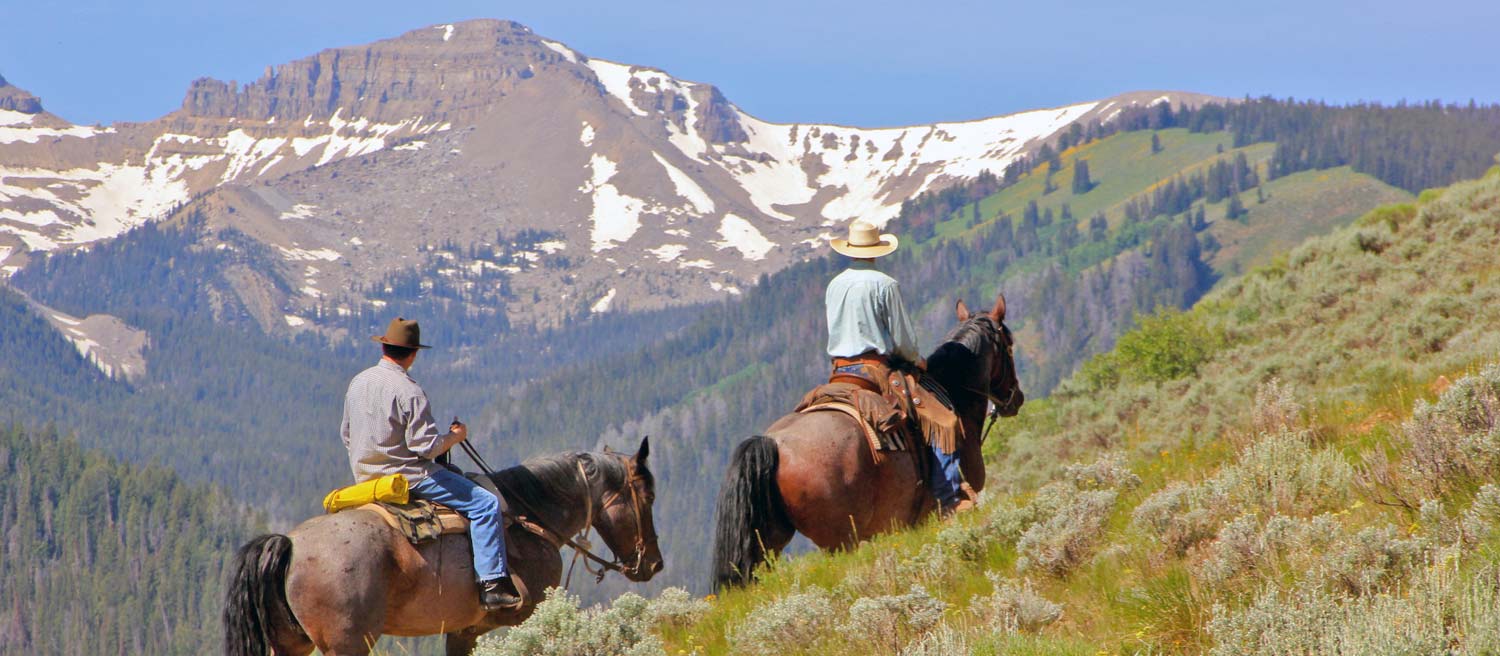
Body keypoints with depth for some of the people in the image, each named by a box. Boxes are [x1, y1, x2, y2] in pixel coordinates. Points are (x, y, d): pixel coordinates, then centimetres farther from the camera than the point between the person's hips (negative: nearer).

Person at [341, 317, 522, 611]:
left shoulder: (357, 383, 5)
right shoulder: (408, 391, -20)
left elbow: (347, 435, 15)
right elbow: (428, 446, -20)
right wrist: (456, 436, -3)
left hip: (365, 475, 9)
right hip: (407, 476, -9)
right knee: (485, 503, -7)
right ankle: (493, 584, -12)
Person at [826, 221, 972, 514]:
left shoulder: (834, 286, 10)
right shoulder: (885, 285, -10)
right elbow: (903, 339, -9)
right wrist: (915, 359, 13)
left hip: (840, 371, 7)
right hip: (877, 369, -7)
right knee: (942, 422, -8)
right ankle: (950, 497, -19)